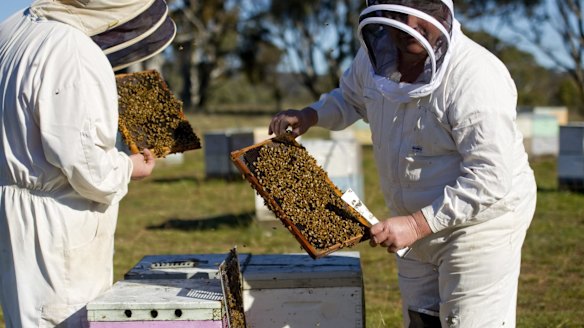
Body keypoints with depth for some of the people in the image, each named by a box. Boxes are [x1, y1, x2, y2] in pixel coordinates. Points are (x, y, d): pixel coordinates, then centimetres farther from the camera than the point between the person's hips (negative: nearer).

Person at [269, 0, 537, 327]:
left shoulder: (477, 78, -28)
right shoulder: (376, 53, -6)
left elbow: (490, 180, -29)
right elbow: (352, 98, 18)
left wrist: (417, 224, -29)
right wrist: (310, 116, 0)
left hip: (481, 223, -7)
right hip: (419, 223, 8)